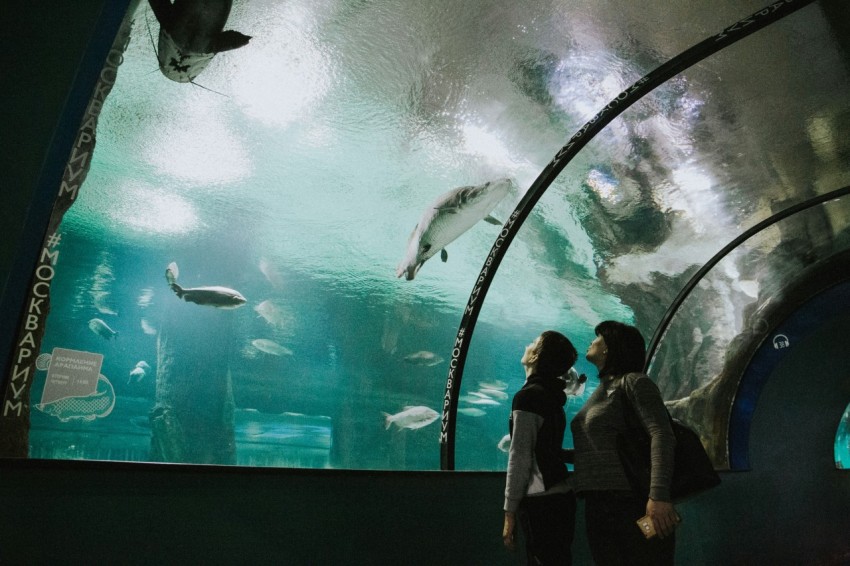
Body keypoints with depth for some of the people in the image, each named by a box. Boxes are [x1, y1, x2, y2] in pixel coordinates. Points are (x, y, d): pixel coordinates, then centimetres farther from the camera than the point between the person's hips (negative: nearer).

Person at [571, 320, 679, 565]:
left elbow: (662, 435, -19)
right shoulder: (600, 391, 19)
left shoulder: (633, 381, -4)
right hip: (596, 505, 8)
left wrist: (659, 495, -28)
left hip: (631, 502, -8)